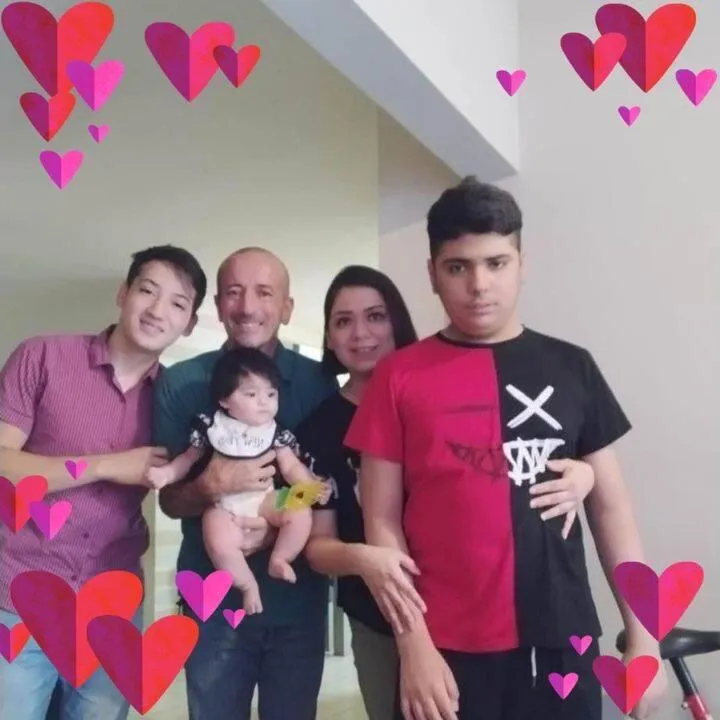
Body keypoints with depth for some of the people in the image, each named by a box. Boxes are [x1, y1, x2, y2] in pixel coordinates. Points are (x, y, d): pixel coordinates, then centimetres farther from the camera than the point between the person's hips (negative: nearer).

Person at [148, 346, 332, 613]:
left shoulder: (275, 432, 4)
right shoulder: (212, 427, 1)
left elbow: (291, 467, 4)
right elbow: (189, 458, 10)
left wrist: (312, 486, -14)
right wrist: (165, 473, -7)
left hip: (265, 498, 2)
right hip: (223, 504, -2)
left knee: (301, 513, -22)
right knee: (219, 544, -32)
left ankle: (279, 560, 0)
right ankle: (247, 584, -4)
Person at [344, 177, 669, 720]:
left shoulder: (571, 368, 4)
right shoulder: (400, 377, -2)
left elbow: (611, 507, 6)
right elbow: (382, 521, -2)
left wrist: (643, 639, 4)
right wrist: (414, 645, -8)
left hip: (561, 643, 2)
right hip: (450, 651, -1)